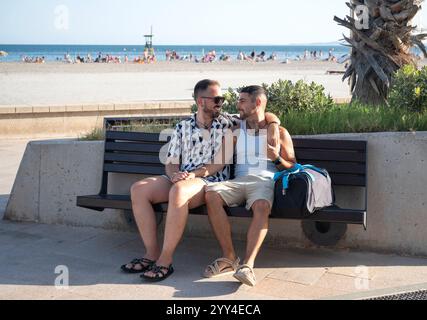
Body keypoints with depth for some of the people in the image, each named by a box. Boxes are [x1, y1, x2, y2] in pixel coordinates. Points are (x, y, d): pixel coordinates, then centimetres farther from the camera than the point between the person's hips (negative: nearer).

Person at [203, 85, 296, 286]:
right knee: (211, 194, -30)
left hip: (265, 181, -3)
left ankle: (248, 264, -46)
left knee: (261, 206, -39)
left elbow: (292, 167, 15)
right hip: (239, 180, 3)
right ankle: (229, 257, -28)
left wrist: (277, 158, -5)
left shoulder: (279, 133, 15)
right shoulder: (236, 130, 22)